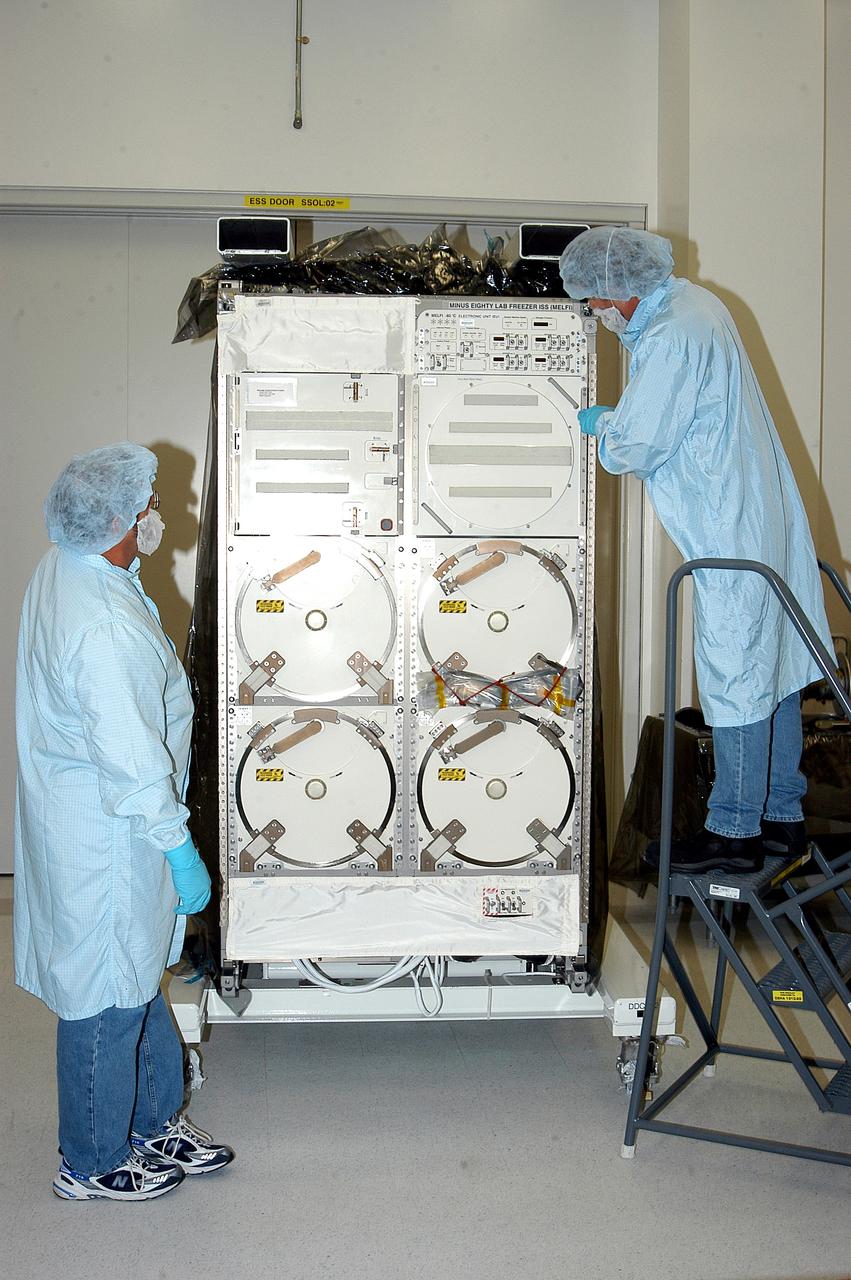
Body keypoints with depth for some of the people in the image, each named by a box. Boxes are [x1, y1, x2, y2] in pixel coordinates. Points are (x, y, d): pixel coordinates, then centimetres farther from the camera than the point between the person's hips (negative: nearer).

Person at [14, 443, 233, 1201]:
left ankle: (154, 1122, 39)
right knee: (107, 995, 7)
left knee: (138, 976, 22)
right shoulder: (102, 627, -30)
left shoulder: (66, 570, 3)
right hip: (106, 839, -10)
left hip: (85, 818, 10)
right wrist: (180, 849, -18)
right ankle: (93, 1165, 25)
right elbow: (133, 761, -27)